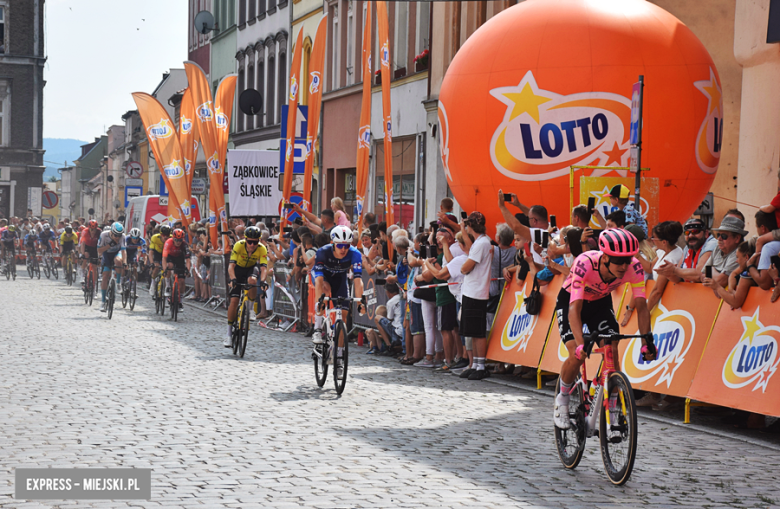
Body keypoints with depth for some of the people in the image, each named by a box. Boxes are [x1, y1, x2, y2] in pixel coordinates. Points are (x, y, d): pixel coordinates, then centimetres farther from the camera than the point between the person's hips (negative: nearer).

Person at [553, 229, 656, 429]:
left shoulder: (634, 267, -29)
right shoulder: (585, 264, -39)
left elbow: (641, 306, -27)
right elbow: (575, 309, -43)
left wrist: (647, 339, -41)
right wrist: (581, 344, -55)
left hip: (601, 302, 3)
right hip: (570, 301, -3)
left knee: (612, 351, -14)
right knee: (577, 355, -19)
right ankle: (562, 399, 7)